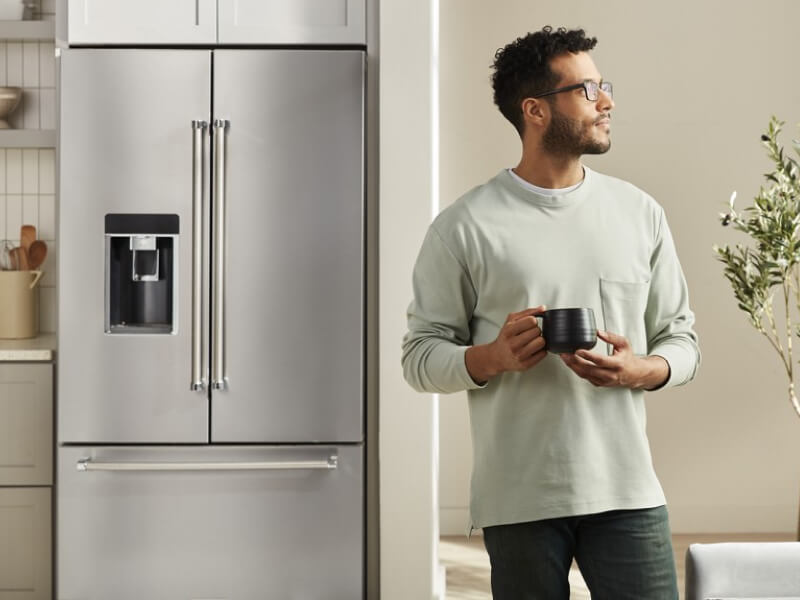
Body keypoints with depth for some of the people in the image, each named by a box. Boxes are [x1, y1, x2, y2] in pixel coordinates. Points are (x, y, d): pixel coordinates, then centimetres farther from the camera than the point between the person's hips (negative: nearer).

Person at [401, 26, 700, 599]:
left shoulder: (640, 213, 9)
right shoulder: (465, 227, -2)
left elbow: (682, 338, 12)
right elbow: (420, 354, 0)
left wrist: (642, 371, -9)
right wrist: (493, 357, -19)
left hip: (628, 490, 3)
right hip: (519, 501, -2)